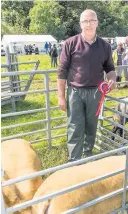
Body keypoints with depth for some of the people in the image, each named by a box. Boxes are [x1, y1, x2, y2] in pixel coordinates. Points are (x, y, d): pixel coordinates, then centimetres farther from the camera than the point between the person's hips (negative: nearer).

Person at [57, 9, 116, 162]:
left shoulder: (105, 46, 3)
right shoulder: (70, 43, -5)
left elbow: (109, 68, 15)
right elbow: (62, 71, -4)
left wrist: (112, 79, -9)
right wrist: (61, 96, -5)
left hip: (95, 92, 3)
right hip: (75, 92, -2)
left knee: (91, 127, 14)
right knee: (75, 129, 0)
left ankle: (89, 155, 35)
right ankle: (74, 162, 14)